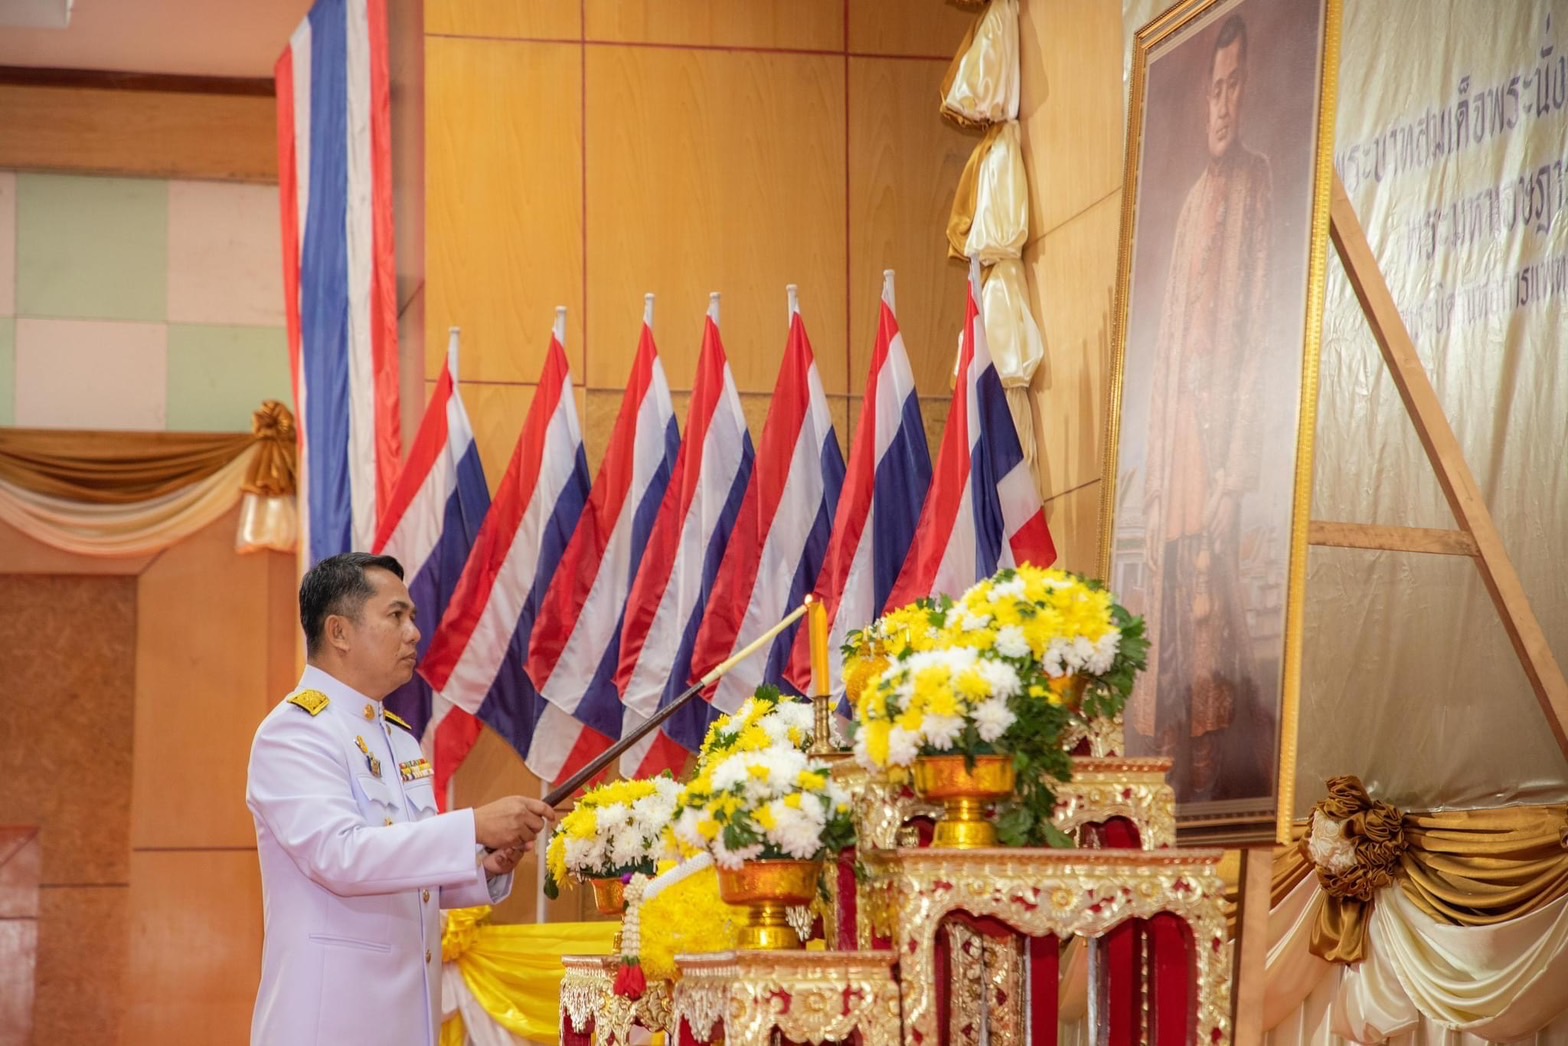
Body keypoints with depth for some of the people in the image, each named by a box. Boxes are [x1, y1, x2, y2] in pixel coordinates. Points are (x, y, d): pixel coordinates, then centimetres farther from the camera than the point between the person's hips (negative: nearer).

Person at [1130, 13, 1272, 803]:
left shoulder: (1256, 183, -1)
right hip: (1175, 437, 7)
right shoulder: (1194, 199, 19)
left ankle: (1206, 780, -3)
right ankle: (1175, 778, 10)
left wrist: (1235, 470, -14)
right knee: (1172, 616, 6)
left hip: (1221, 430, -7)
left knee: (1206, 620, -7)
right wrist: (1155, 473, 12)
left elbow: (1255, 328, -8)